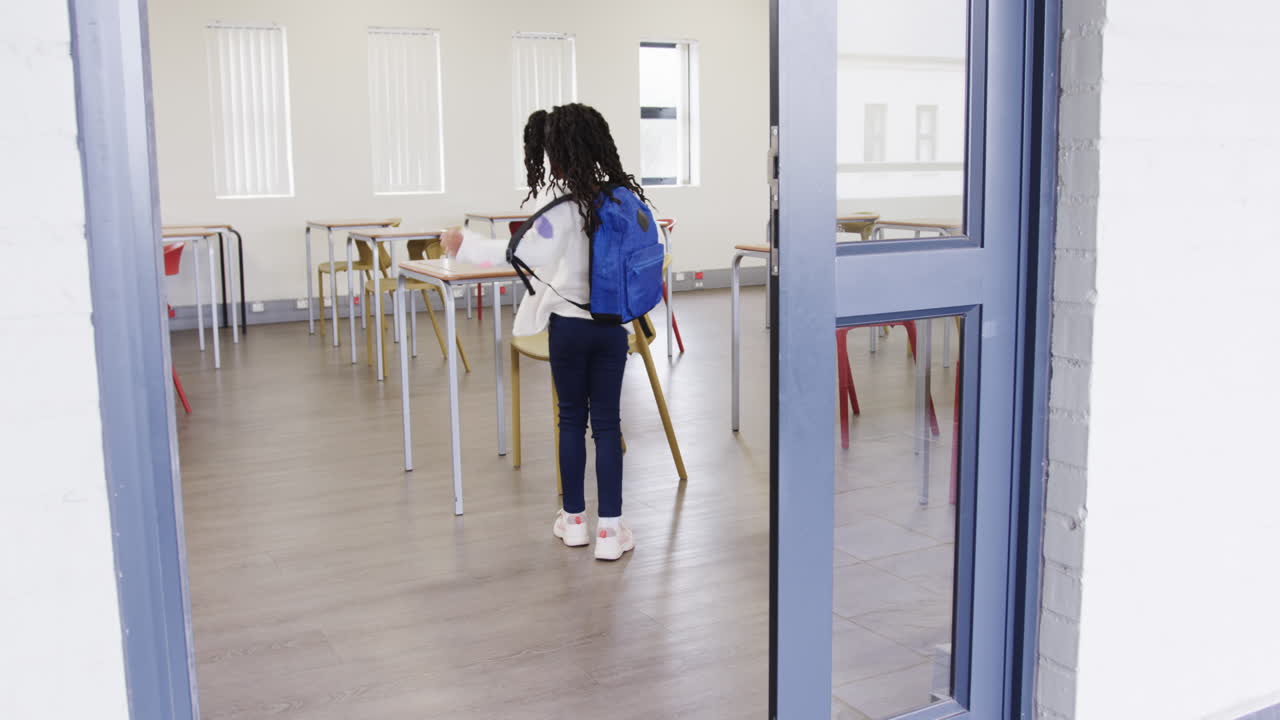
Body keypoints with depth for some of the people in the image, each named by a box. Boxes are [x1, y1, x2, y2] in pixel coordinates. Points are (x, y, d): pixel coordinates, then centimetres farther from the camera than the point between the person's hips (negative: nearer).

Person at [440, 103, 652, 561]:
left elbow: (523, 254, -26)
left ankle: (574, 520, 23)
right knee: (607, 422, 6)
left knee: (572, 418, 12)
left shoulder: (563, 207, -16)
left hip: (569, 324, -3)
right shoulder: (626, 197, -1)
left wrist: (466, 245, -19)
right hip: (613, 325, 3)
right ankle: (610, 530, 4)